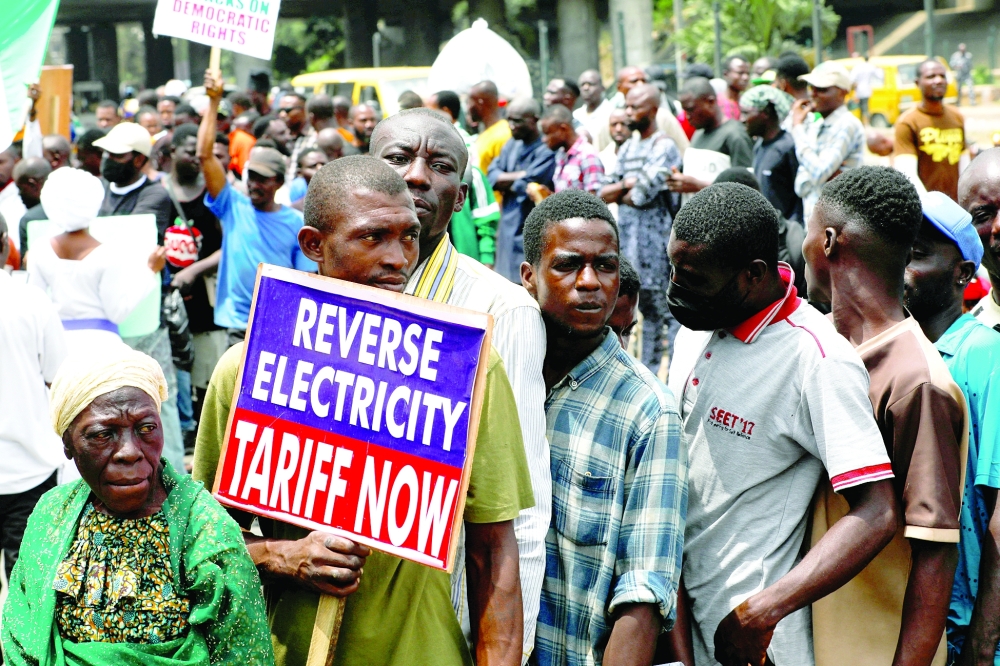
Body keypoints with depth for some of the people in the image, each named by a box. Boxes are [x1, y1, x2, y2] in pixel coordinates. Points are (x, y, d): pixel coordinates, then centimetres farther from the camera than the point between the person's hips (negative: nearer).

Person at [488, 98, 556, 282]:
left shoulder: (547, 151, -13)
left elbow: (527, 185, -22)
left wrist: (504, 181, -5)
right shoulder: (512, 144, 13)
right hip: (508, 228, 8)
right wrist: (521, 175, -9)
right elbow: (492, 175, 3)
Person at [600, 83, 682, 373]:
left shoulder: (663, 146, -9)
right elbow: (604, 194, 11)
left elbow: (643, 193, -18)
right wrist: (629, 184, -6)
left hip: (656, 237, -8)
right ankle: (647, 372, 17)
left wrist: (620, 193, 1)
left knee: (666, 308, -5)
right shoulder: (628, 147, 16)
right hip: (629, 236, 8)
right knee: (647, 308, 12)